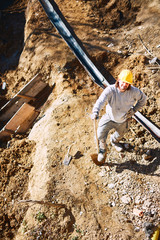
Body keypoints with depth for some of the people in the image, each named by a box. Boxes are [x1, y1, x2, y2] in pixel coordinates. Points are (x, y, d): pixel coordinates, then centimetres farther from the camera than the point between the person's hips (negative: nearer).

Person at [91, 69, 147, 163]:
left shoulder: (134, 91, -20)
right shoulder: (110, 90, -29)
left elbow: (143, 99, -2)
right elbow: (101, 100, -44)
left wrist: (134, 110, -14)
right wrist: (95, 111, -64)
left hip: (124, 120, 3)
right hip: (110, 117, -2)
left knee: (119, 135, 25)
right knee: (100, 135, -15)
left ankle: (114, 141, 66)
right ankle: (103, 150, 20)